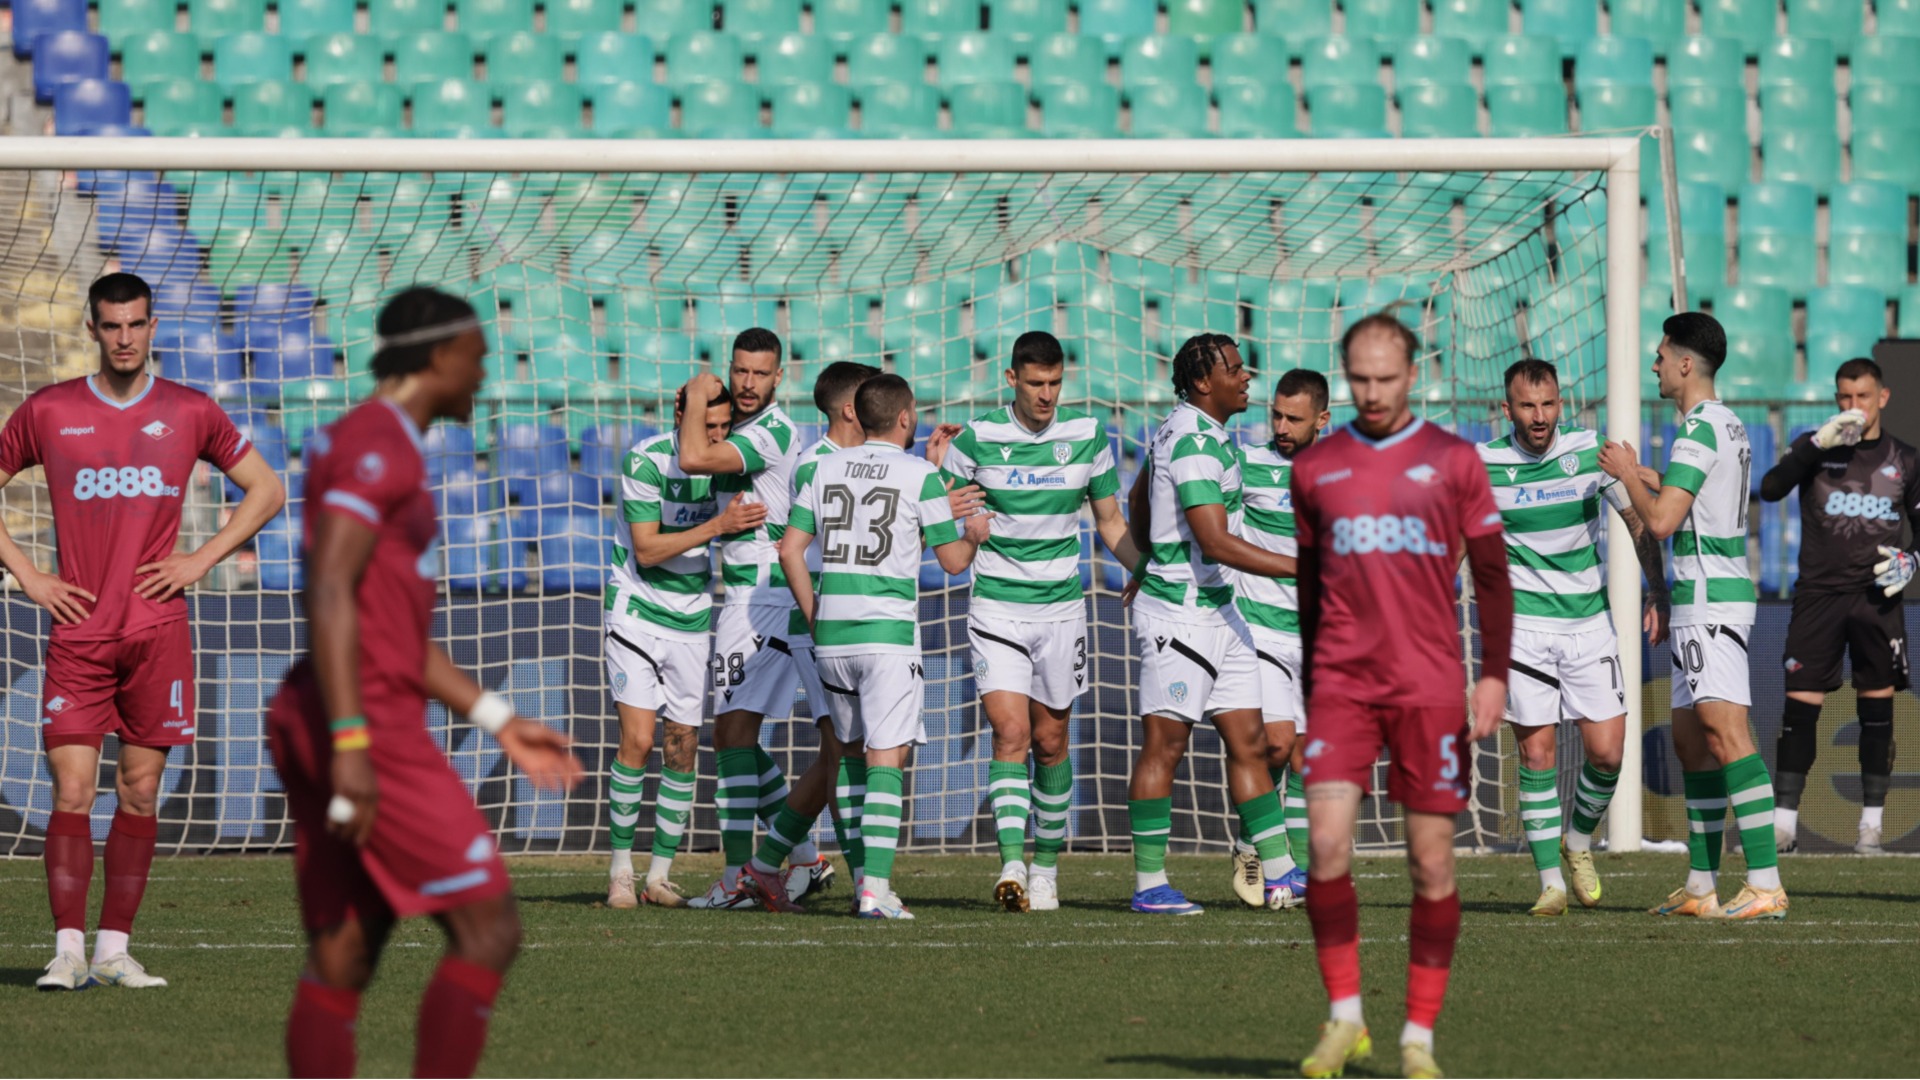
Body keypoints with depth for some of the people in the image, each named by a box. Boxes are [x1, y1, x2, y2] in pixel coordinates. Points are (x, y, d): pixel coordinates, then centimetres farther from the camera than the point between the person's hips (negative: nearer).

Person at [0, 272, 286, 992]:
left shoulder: (190, 413, 6)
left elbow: (267, 491, 14)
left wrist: (201, 560, 2)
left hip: (157, 632, 1)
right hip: (78, 629, -1)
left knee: (140, 794, 2)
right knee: (72, 792, -8)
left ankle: (114, 950, 8)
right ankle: (68, 950, -6)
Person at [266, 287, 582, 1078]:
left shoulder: (377, 449, 22)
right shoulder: (378, 445, -11)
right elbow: (329, 592, -21)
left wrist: (500, 722, 25)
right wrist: (351, 746, -27)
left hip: (324, 729, 10)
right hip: (369, 728, -10)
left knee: (341, 959, 6)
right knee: (487, 930, -7)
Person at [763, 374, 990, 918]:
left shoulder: (825, 468, 8)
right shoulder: (920, 476, -4)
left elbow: (790, 550, 6)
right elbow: (953, 560, 2)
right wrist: (975, 533, 23)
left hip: (830, 633, 5)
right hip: (889, 633, -5)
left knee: (850, 753, 17)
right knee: (887, 759, -6)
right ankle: (875, 888, -16)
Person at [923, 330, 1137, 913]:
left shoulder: (1087, 434, -1)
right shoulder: (977, 437, -6)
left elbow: (1110, 523, 9)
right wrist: (935, 473, -14)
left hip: (1061, 606, 2)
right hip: (997, 607, -2)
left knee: (1050, 742, 8)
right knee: (1010, 734, -15)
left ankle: (1046, 869, 21)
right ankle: (1011, 865, -24)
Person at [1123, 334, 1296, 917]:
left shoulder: (1179, 430, 12)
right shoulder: (1195, 443, -20)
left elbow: (1137, 502, 26)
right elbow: (1216, 543, -25)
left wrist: (1152, 561, 39)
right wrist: (1302, 568, -25)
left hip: (1216, 610, 10)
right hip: (1180, 614, -10)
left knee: (1249, 740, 8)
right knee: (1165, 744, -4)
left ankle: (1277, 873, 9)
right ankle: (1149, 885, 1)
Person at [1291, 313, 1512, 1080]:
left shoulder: (1453, 461, 4)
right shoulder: (1314, 468, 10)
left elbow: (1492, 576, 5)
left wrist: (1495, 675, -4)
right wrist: (1303, 685, 17)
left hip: (1429, 687, -1)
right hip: (1341, 684, 1)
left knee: (1432, 863, 0)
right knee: (1327, 845, -13)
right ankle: (1344, 1018, 0)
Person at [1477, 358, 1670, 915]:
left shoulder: (1592, 451, -4)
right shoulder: (1483, 464, -6)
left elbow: (1639, 521, 3)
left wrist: (1659, 595, -4)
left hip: (1589, 620, 2)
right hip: (1523, 623, -1)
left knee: (1607, 751, -3)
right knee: (1536, 752, -7)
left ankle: (1579, 843, 24)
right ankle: (1550, 882, 0)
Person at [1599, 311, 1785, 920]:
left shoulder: (1700, 430, -14)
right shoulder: (1727, 425, 18)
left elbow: (1661, 521, -19)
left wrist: (1627, 474, -3)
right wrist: (1669, 596, 33)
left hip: (1710, 603, -11)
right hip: (1708, 601, 11)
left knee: (1725, 731, -18)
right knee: (1689, 740, 13)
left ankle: (1766, 885, -25)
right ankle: (1701, 887, 16)